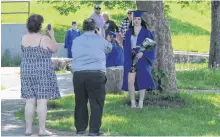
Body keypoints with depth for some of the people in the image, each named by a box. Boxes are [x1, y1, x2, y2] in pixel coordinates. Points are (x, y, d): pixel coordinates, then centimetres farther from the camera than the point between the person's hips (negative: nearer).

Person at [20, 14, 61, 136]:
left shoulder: (24, 38, 3)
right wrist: (52, 36, 16)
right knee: (42, 102, -2)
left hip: (27, 72, 5)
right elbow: (55, 49, 4)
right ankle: (42, 129, -1)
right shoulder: (44, 39, -12)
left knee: (29, 101, 7)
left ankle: (28, 129, 9)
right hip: (43, 73, -5)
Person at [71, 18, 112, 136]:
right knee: (96, 103, 1)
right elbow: (109, 48, 22)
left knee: (80, 103, 11)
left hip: (78, 74, 3)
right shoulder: (100, 40, 5)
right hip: (96, 74, -3)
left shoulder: (76, 41, 11)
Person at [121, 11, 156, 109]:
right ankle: (133, 102, -1)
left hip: (142, 59, -2)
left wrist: (143, 53, -18)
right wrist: (127, 60, 1)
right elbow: (126, 48, 12)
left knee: (142, 81, -2)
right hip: (131, 59, 2)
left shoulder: (146, 33, 1)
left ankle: (141, 103, 5)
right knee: (130, 80, -10)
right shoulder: (129, 32, 10)